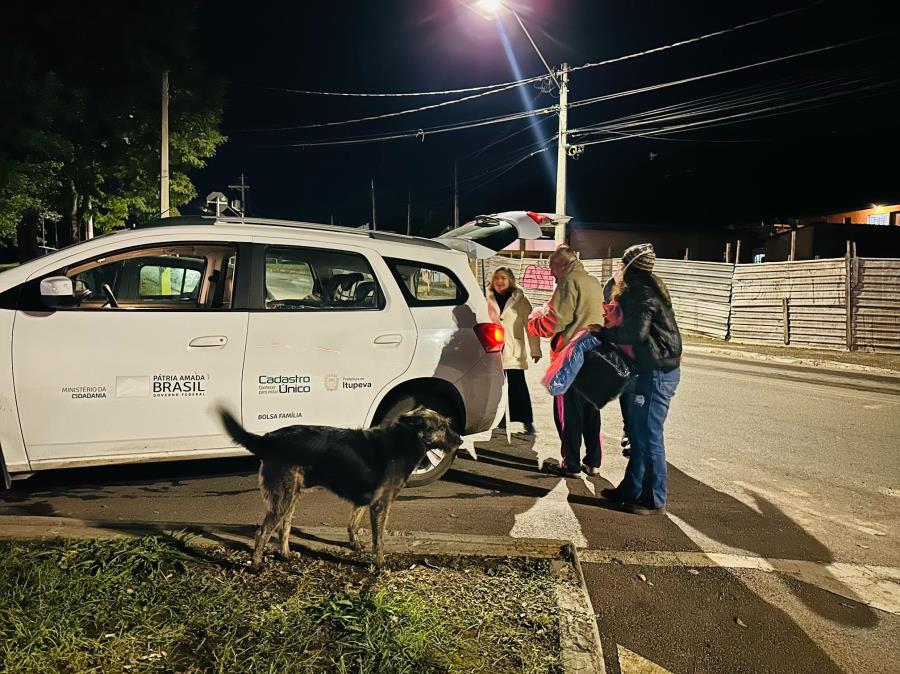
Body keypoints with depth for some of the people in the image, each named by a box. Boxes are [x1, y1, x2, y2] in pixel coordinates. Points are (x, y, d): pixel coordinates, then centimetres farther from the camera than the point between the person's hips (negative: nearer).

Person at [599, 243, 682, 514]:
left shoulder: (644, 294, -15)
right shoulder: (641, 290, 16)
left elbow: (636, 333, -23)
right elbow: (633, 326, 17)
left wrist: (605, 332, -10)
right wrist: (609, 330, 2)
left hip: (659, 372, -10)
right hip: (651, 370, 10)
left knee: (648, 435, -3)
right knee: (638, 432, 16)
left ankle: (654, 500, 7)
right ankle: (631, 489, 26)